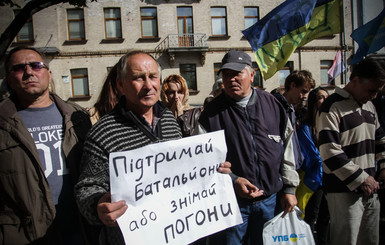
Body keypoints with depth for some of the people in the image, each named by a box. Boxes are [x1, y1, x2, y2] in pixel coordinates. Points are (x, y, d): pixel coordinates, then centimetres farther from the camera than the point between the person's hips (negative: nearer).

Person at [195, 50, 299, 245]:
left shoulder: (272, 104, 3)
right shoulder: (212, 112, -5)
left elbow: (287, 149, 8)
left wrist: (289, 188, 6)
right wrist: (233, 181, -15)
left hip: (270, 200, 3)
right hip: (230, 202, -2)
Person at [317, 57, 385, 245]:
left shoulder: (369, 106, 14)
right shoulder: (332, 107, -14)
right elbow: (330, 152, -20)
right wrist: (361, 179, -17)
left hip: (370, 190, 8)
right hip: (345, 191, -8)